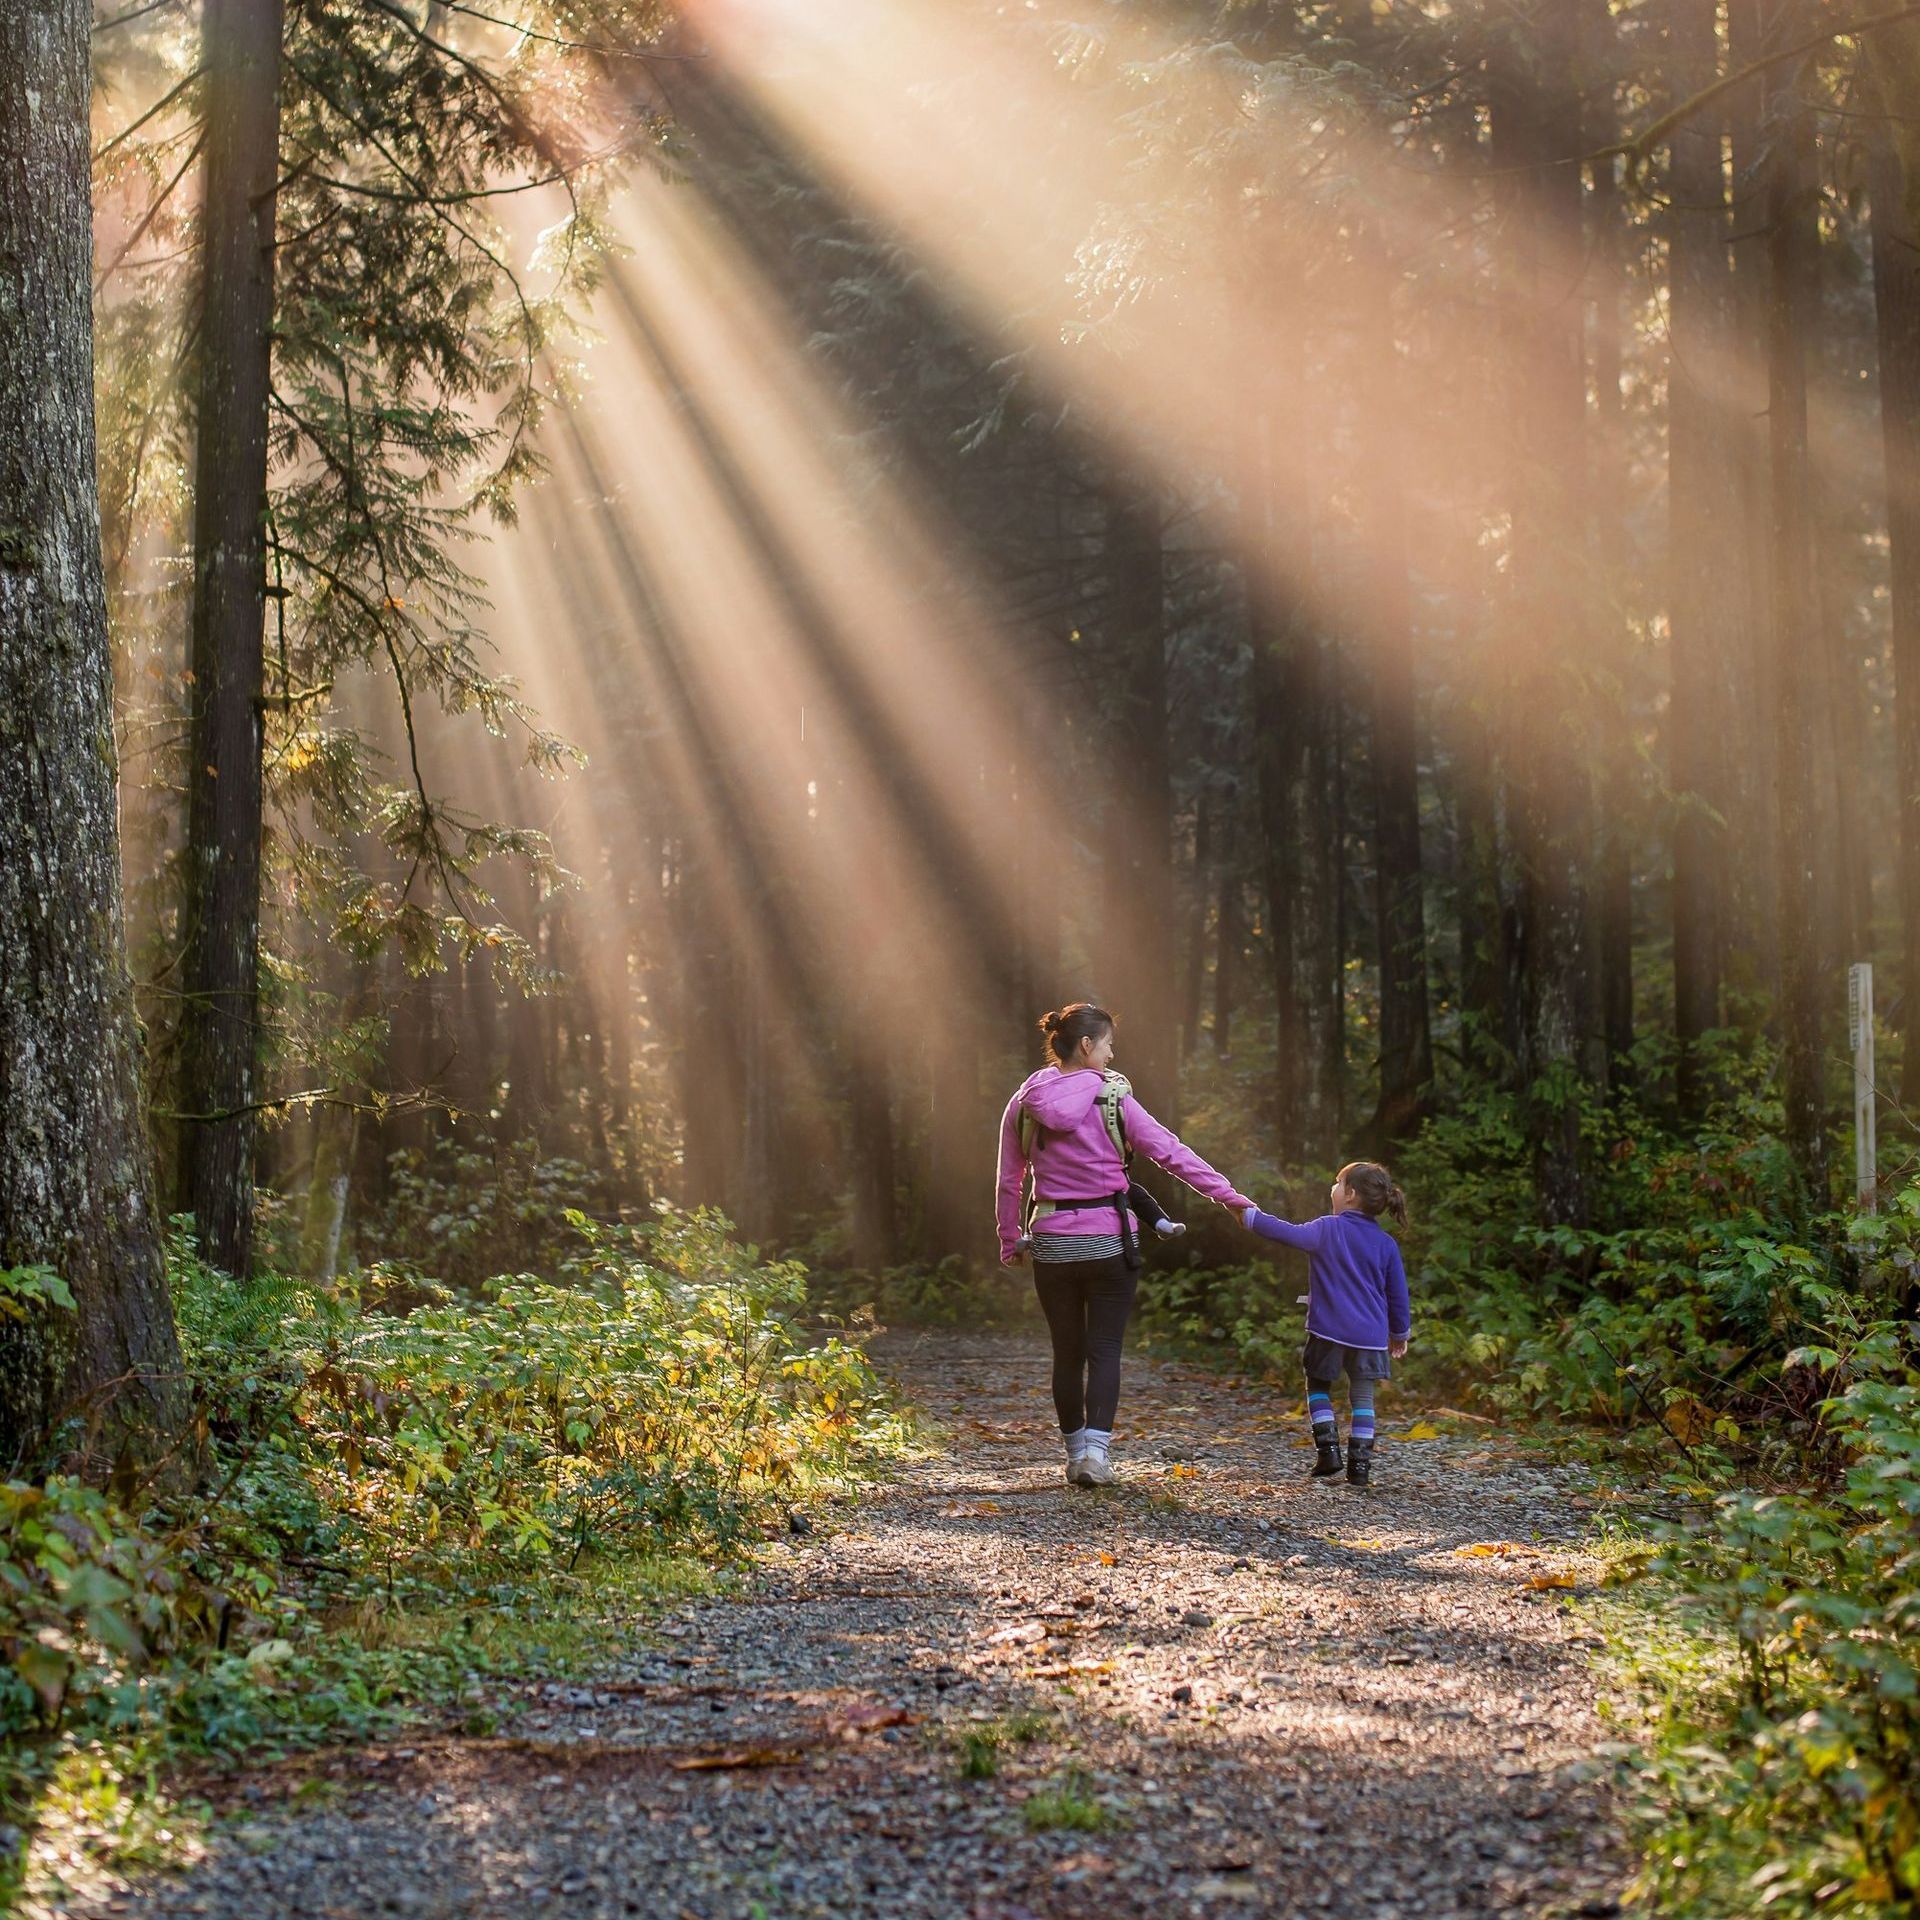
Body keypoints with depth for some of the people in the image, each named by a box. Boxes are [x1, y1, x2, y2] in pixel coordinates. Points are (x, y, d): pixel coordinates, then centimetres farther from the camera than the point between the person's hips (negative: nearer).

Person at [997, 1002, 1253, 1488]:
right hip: (1108, 1242, -3)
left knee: (1067, 1352, 13)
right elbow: (1170, 1152, -9)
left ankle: (1076, 1452, 19)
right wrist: (1229, 1195, -6)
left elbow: (1008, 1182, 6)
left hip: (1051, 1243, 3)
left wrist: (1010, 1242, 16)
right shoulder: (1112, 1100, -8)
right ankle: (1095, 1449, -12)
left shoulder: (1024, 1105, 1)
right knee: (1105, 1349, 2)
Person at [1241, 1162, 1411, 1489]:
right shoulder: (1386, 1244, 4)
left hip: (1328, 1330, -2)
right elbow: (1398, 1293, 9)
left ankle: (1328, 1449, 4)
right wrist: (1400, 1333, 21)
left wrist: (1251, 1216, -2)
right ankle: (1359, 1465, 0)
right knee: (1362, 1397, 7)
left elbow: (1290, 1234, -13)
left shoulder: (1327, 1229, -6)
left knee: (1318, 1387, 16)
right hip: (1370, 1335, 2)